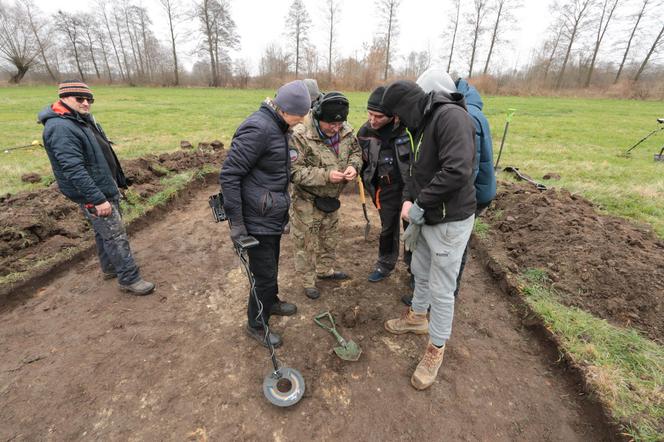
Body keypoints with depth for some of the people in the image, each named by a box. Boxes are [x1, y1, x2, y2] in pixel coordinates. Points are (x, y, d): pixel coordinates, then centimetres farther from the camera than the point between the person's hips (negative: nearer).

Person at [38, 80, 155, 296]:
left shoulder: (84, 120, 10)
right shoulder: (61, 128, -21)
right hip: (93, 194, -10)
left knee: (104, 232, 20)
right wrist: (98, 199, -29)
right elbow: (74, 170, -28)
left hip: (107, 187, 10)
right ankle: (129, 278, 4)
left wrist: (116, 182, 21)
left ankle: (110, 268, 36)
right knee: (116, 236, -5)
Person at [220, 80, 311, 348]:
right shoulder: (258, 128, -23)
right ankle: (256, 325, 28)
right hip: (258, 219, -9)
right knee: (265, 274, 5)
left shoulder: (277, 126, 7)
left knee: (271, 265, 25)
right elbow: (228, 174, -23)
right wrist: (236, 223, -21)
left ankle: (271, 302, 49)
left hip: (273, 215, 9)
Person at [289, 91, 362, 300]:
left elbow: (355, 151, 8)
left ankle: (325, 270, 47)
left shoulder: (345, 130, -9)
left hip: (331, 197, 6)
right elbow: (294, 172, -26)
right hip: (307, 200, -6)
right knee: (306, 242, 9)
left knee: (330, 237, 23)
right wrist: (326, 175, -32)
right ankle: (308, 281, 30)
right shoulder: (300, 135, -26)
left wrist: (353, 166, -15)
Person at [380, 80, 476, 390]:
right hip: (426, 216, 9)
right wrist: (408, 199, -2)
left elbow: (457, 171, -30)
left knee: (441, 289, 3)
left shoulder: (451, 116, -20)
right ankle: (417, 317, 47)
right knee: (420, 271, 24)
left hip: (450, 221, -9)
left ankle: (436, 348, 24)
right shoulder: (423, 123, 10)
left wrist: (420, 205, -20)